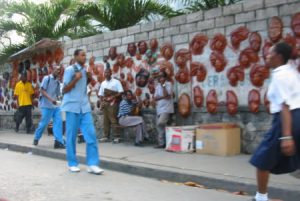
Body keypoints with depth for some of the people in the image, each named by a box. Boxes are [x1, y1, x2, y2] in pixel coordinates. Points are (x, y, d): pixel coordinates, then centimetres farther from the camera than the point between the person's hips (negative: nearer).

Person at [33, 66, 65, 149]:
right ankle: (36, 138, 23)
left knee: (58, 122, -6)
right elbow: (42, 91, -12)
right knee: (44, 123, 1)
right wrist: (51, 99, -22)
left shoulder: (58, 82, 13)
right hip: (46, 105, -6)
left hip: (55, 106, 6)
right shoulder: (47, 78, -5)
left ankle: (58, 141, -7)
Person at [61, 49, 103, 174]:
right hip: (72, 107, -5)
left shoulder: (84, 71, 14)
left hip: (84, 107, 5)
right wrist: (76, 79, -17)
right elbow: (65, 90, -7)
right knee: (71, 136, 2)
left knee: (91, 134, -4)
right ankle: (72, 164, 14)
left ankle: (92, 164, -2)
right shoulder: (69, 70, -4)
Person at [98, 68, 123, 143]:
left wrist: (112, 97, -15)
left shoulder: (116, 82, 0)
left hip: (113, 103, -5)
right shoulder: (103, 83, 15)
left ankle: (116, 137, -6)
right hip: (105, 103, 5)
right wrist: (101, 102, 0)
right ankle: (106, 136, 10)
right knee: (105, 120, 5)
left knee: (113, 120, -9)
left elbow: (120, 92, -6)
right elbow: (101, 94, 15)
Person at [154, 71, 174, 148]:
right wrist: (162, 97, -12)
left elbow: (166, 95, -19)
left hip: (166, 108, -7)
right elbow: (155, 98, 5)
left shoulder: (168, 84, -5)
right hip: (159, 109, 7)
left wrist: (163, 85, -15)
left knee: (160, 123, -23)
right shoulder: (157, 86, 15)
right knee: (159, 126, 5)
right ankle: (161, 143, 11)